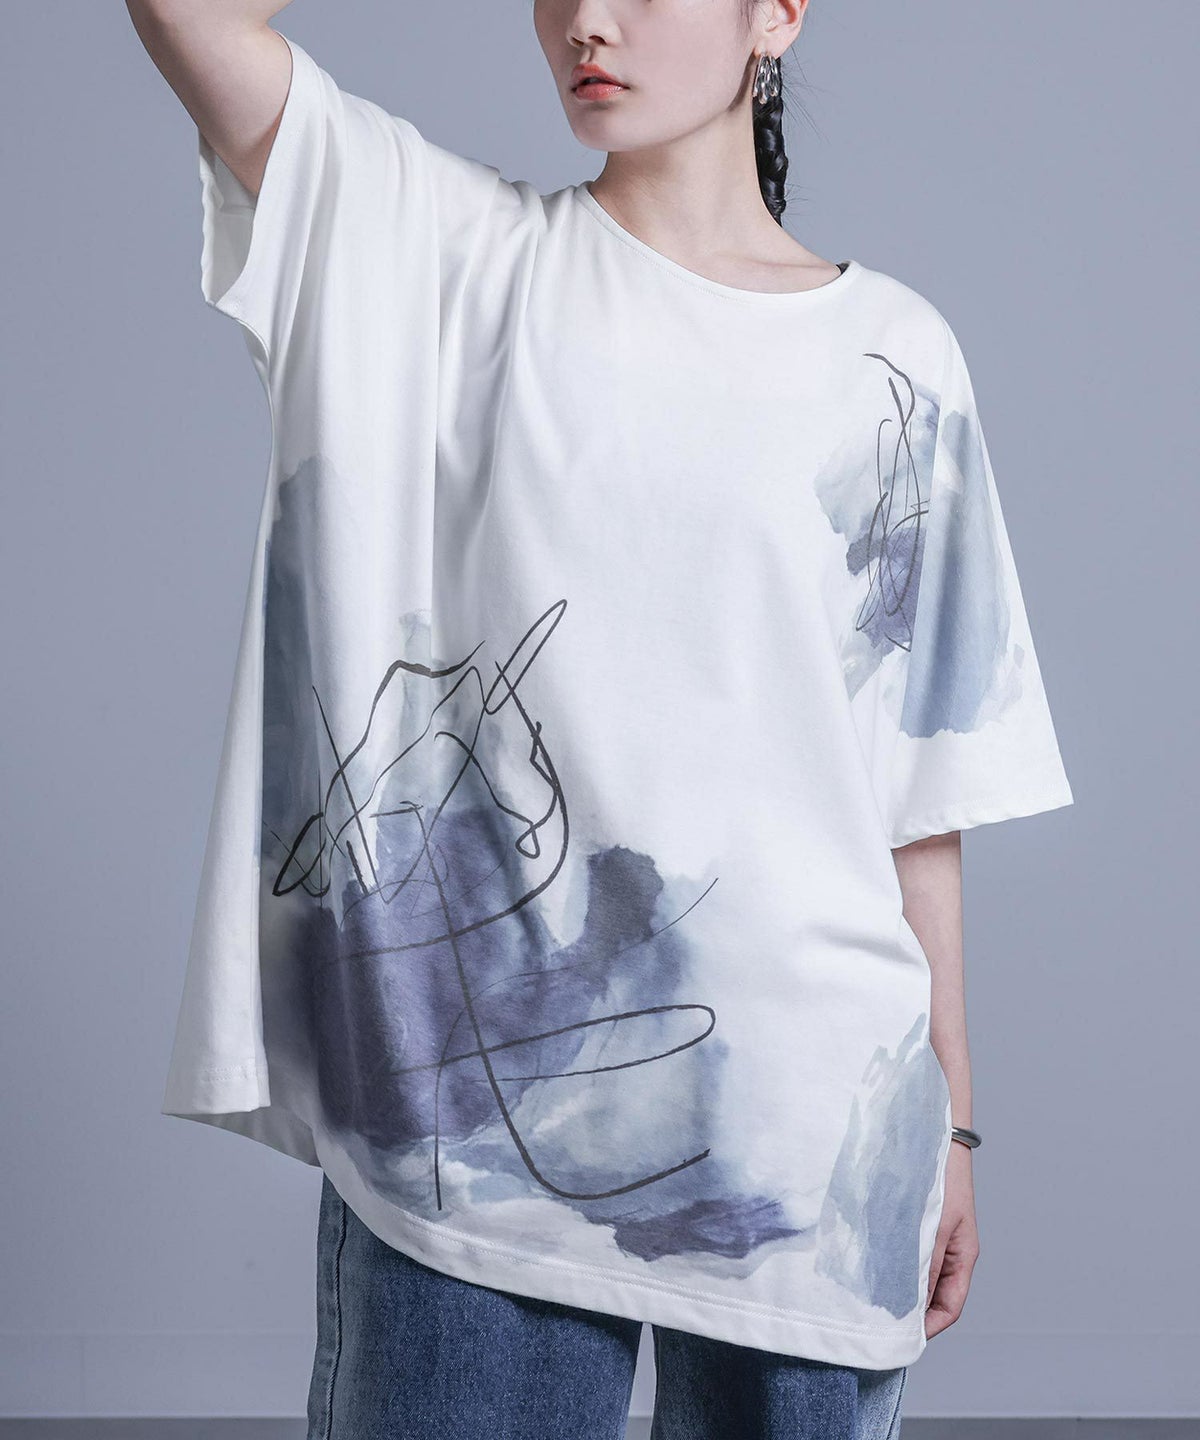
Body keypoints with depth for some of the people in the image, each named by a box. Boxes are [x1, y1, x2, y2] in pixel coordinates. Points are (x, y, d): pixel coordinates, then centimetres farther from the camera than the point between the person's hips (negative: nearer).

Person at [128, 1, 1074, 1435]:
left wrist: (949, 1121, 8)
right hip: (466, 1094, -1)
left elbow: (923, 783, 8)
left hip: (803, 1114, 1)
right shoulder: (442, 251, 6)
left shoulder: (895, 355, 7)